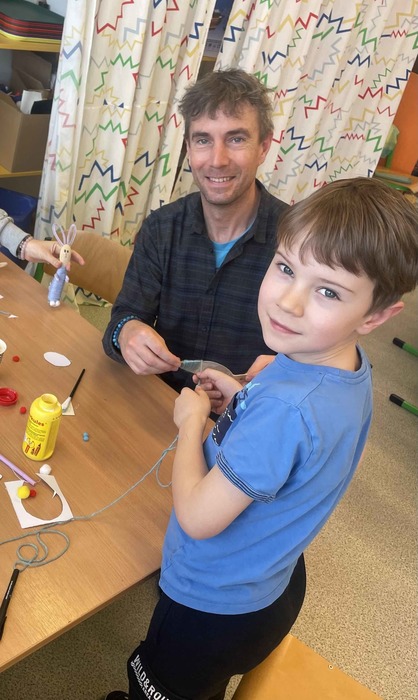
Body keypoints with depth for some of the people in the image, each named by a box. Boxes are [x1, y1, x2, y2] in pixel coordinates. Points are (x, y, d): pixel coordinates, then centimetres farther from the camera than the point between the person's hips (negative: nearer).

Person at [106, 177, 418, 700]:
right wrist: (244, 398, -3)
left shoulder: (285, 408, -40)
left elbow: (198, 517, -30)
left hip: (215, 607, -7)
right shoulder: (349, 364, -12)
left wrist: (192, 420, -17)